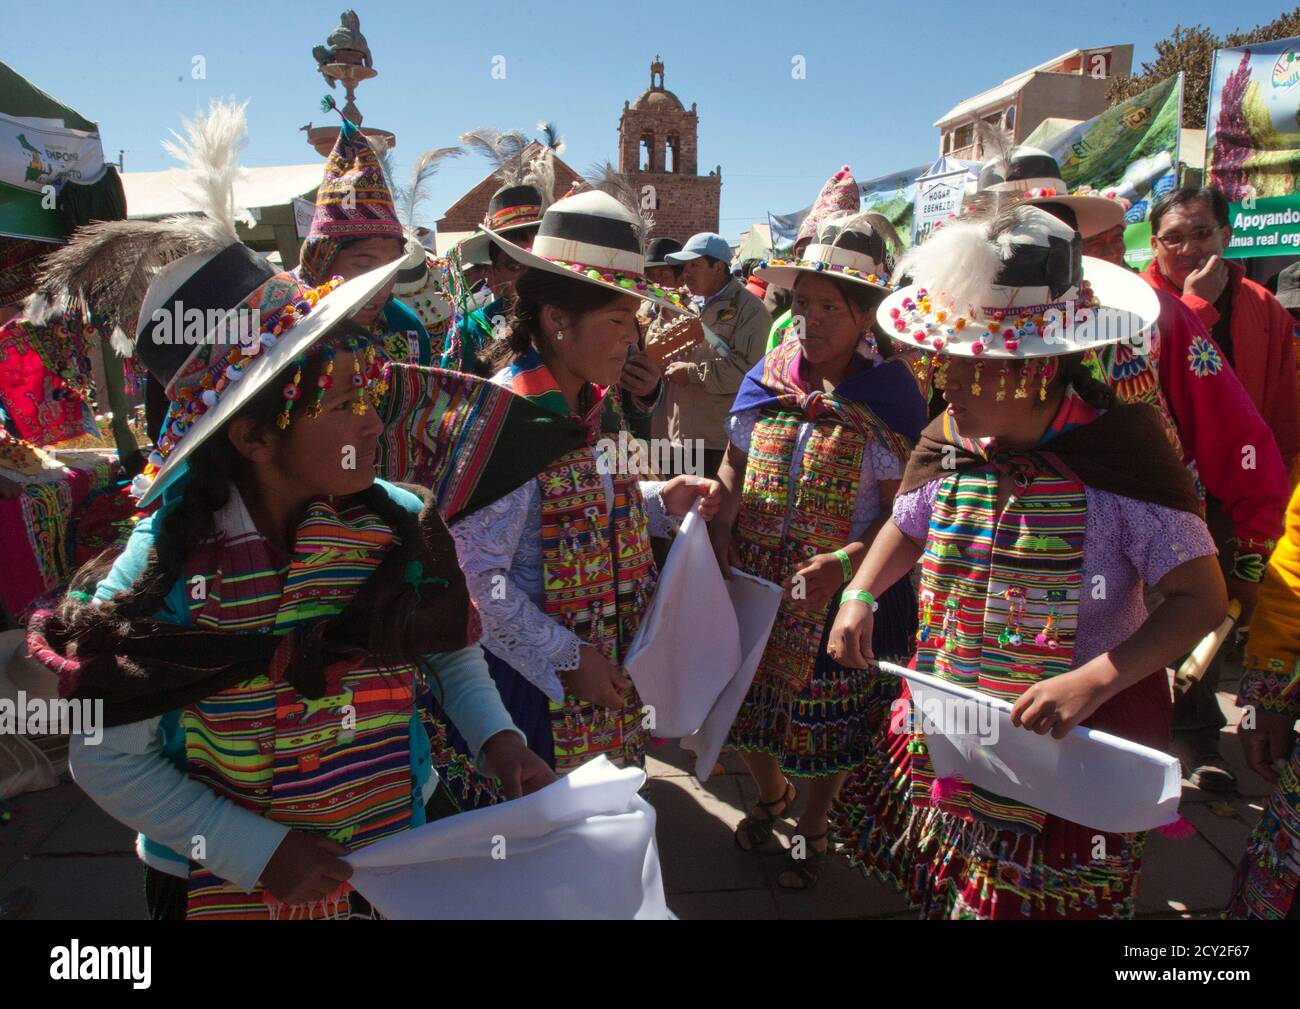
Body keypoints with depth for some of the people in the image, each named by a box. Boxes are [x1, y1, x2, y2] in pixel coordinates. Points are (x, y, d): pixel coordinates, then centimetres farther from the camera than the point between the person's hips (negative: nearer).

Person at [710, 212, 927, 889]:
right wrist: (721, 530, -6)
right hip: (754, 581, 4)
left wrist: (846, 562, -28)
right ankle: (771, 792, 51)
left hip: (842, 589, -4)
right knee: (745, 703, 17)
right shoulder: (768, 377, -1)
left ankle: (812, 828, 43)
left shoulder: (889, 392, -12)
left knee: (828, 718, 14)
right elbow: (734, 464, 9)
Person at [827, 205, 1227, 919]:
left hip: (1079, 731, -4)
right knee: (936, 887, 19)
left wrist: (1095, 681, -29)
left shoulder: (1120, 447, -20)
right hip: (948, 720, 4)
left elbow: (1200, 597, -17)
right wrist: (859, 596, -4)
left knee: (1034, 895, 12)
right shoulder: (945, 443, -6)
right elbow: (907, 527, 14)